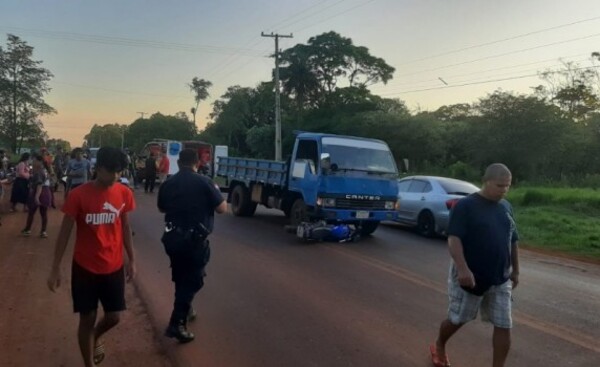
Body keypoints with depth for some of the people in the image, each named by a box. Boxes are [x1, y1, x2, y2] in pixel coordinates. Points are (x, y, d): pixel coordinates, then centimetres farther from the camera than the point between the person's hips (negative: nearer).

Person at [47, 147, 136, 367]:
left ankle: (96, 337, 46)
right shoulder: (78, 195, -15)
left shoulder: (124, 194, -5)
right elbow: (65, 232, -8)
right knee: (87, 319, 8)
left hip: (114, 267, 3)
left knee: (114, 317, 11)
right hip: (85, 268, -3)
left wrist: (132, 260, 8)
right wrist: (55, 268, -6)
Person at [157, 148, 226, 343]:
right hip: (195, 239, -5)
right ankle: (177, 323, -2)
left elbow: (162, 209, 17)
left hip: (172, 237, 6)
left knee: (180, 277, 23)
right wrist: (215, 191, 9)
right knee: (192, 280, 4)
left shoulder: (168, 184, 2)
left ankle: (185, 310, 41)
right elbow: (222, 208, -8)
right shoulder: (204, 182, -13)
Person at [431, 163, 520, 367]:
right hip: (470, 277, -5)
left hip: (500, 279, 5)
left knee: (504, 326, 3)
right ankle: (439, 346, 40)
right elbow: (454, 239, -22)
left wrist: (515, 271, 18)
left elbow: (513, 241, 16)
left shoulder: (506, 207, 7)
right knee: (457, 319, 12)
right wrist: (463, 269, -32)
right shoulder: (465, 205, -14)